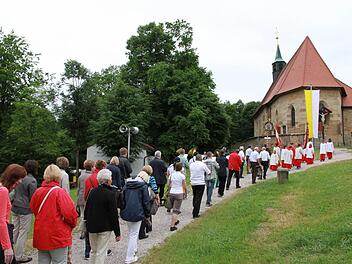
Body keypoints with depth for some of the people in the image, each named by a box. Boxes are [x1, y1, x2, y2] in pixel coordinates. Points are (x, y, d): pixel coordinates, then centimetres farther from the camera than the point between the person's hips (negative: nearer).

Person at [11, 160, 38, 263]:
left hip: (15, 208, 7)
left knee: (14, 230, 17)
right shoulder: (32, 180, -17)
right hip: (25, 210, -7)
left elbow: (14, 192, 13)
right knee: (23, 232, 3)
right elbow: (33, 198, -14)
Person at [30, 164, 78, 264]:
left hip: (40, 236, 5)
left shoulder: (38, 192, -1)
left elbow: (33, 209, 11)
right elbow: (70, 213, -20)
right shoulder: (60, 192, -16)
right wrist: (72, 224, 0)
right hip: (58, 236, -5)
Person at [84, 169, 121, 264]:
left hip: (91, 227, 6)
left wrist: (87, 223, 21)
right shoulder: (111, 194, -15)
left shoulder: (92, 192, 2)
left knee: (94, 251, 19)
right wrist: (117, 233, -8)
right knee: (101, 252, 3)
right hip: (105, 227, -5)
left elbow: (86, 209, 9)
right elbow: (114, 215, -14)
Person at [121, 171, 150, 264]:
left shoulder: (126, 185, 9)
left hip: (126, 212, 6)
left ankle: (134, 250, 39)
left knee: (131, 232, 25)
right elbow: (146, 202, -7)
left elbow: (122, 199, 12)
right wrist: (147, 214, 5)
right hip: (137, 213, -6)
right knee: (133, 235, 4)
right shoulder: (143, 186, -7)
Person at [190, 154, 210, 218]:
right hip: (200, 183, -5)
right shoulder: (203, 165, -11)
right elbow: (208, 172, -1)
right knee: (198, 199, -1)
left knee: (195, 197, 21)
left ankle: (195, 211, 33)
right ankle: (195, 214, -1)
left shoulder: (191, 164, 2)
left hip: (193, 183, 5)